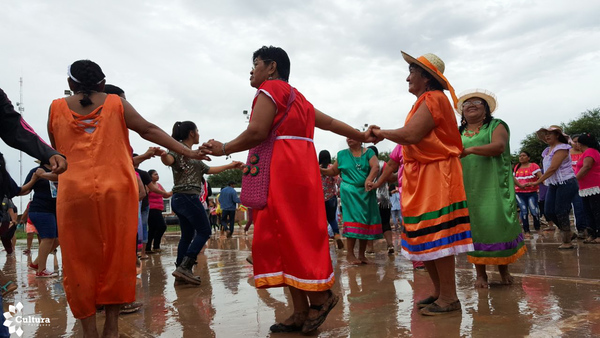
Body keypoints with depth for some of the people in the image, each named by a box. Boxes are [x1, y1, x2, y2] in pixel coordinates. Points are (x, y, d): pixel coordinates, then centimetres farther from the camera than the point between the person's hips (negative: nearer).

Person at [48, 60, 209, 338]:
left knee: (79, 259, 8)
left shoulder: (56, 108, 10)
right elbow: (149, 130, 3)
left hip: (73, 191, 1)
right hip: (116, 189, 0)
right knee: (116, 256, 8)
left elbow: (55, 149, 18)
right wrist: (188, 152, 4)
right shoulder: (116, 104, 6)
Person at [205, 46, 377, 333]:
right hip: (299, 169, 9)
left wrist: (224, 148, -1)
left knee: (290, 236, -6)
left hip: (282, 171, -9)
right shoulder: (295, 96, 27)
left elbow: (257, 132, -12)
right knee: (291, 237, 6)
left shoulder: (270, 88, 1)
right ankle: (301, 312, 8)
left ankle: (320, 297, 2)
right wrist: (362, 137, 34)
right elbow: (330, 122, 27)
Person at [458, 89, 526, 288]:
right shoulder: (458, 134, 16)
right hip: (467, 188, 3)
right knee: (474, 227, 2)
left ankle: (503, 268, 16)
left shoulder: (496, 126, 5)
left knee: (498, 224, -3)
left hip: (493, 186, -3)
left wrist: (471, 149, -29)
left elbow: (499, 146, -15)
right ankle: (480, 273, 10)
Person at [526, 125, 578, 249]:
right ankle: (568, 233, 20)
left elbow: (553, 168, -20)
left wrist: (537, 182, -23)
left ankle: (567, 241, 7)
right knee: (549, 211, 3)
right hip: (553, 185, 8)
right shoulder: (548, 150, 15)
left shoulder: (561, 148, -11)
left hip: (566, 183, -8)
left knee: (561, 212, -6)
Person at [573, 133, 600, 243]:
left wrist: (575, 179, -21)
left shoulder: (590, 152, -11)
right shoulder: (586, 152, 20)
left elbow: (587, 166, -23)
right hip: (586, 189, 10)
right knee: (589, 213, 9)